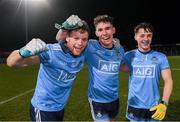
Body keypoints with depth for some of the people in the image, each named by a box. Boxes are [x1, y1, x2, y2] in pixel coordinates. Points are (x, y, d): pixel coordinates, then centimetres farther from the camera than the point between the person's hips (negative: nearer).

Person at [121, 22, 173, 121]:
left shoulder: (160, 57, -4)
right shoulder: (129, 56, -2)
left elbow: (168, 81, -3)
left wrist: (164, 103, -12)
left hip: (153, 107, 0)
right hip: (134, 106, 0)